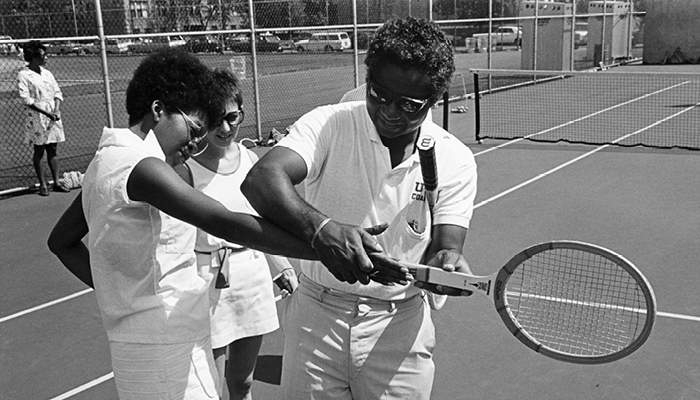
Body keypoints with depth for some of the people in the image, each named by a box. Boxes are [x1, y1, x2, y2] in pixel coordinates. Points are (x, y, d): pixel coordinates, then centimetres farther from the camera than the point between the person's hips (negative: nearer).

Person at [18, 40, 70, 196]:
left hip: (53, 117, 5)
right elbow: (25, 98, -12)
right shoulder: (23, 75, -6)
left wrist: (56, 110, -6)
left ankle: (56, 183, 12)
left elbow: (58, 92, 12)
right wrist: (46, 112, -18)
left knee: (52, 150, 8)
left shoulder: (47, 73, 12)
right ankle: (43, 185, 7)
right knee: (39, 151, 1)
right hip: (36, 118, -5)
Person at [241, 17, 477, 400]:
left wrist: (447, 263, -33)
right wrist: (319, 227, -46)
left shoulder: (455, 161, -4)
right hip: (316, 315, -1)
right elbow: (261, 179, -28)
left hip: (399, 327, 2)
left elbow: (444, 246, -8)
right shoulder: (328, 125, -11)